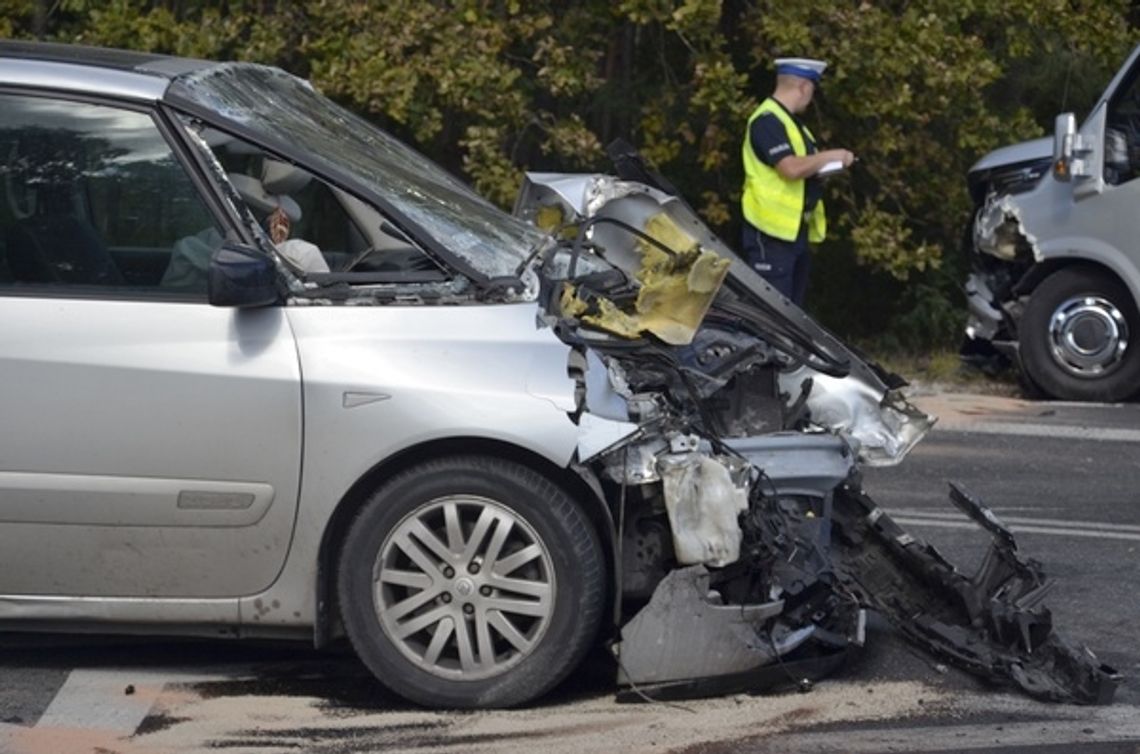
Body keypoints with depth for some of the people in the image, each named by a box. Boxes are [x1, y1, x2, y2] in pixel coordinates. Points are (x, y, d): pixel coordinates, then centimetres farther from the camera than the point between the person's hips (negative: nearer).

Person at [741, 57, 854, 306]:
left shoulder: (788, 120, 17)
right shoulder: (768, 120, -15)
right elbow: (791, 168, -25)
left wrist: (823, 166, 3)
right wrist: (831, 156, -13)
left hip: (795, 228, 10)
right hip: (773, 231, -10)